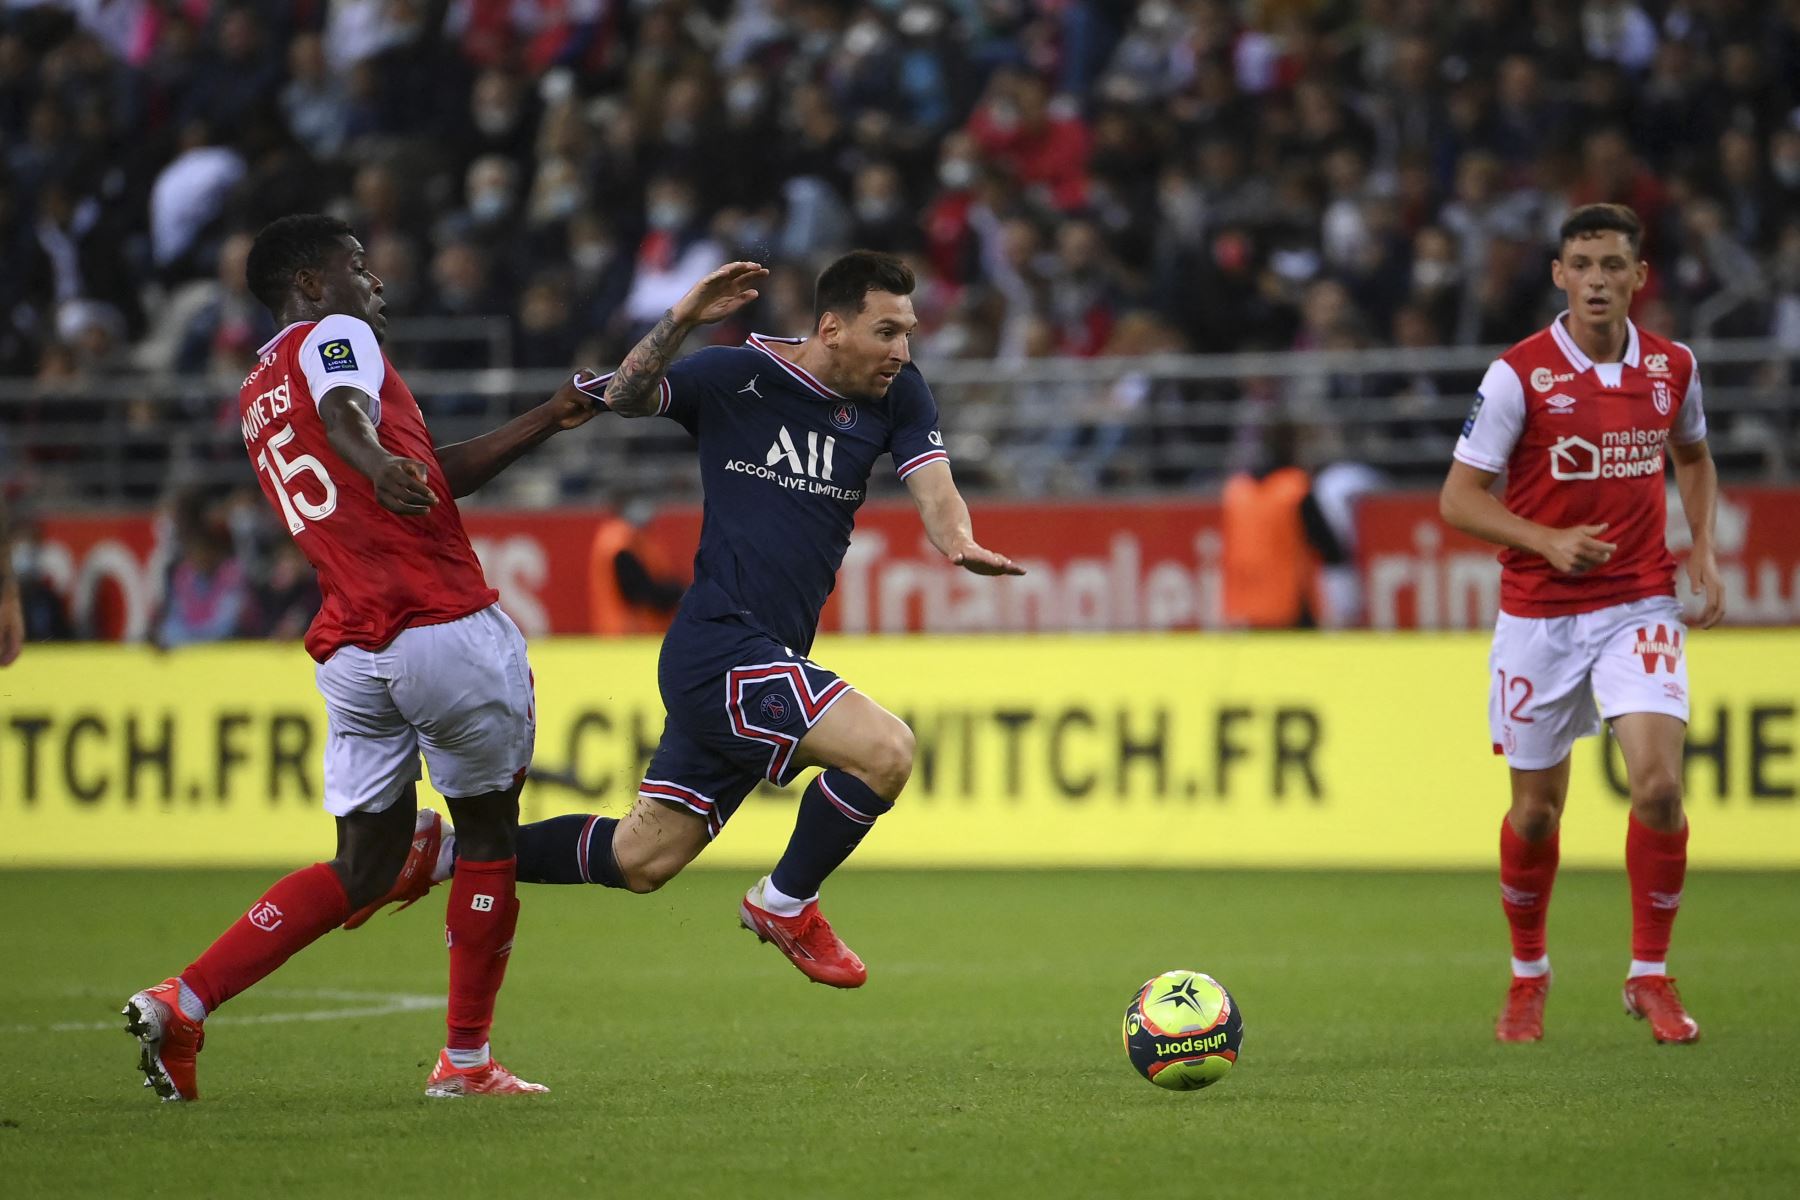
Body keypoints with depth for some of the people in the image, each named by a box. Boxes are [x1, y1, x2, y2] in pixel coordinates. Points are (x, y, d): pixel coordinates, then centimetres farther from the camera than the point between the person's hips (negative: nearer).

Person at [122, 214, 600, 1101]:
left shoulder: (256, 399, 25)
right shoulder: (335, 337, 1)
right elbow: (342, 411, -26)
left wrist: (549, 419, 29)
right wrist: (377, 463, -46)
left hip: (349, 651, 8)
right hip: (447, 629, -8)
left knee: (365, 864, 11)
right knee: (488, 833, 10)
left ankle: (182, 1002, -2)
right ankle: (466, 1061, 14)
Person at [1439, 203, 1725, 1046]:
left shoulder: (1672, 367, 1)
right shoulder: (1518, 375, -11)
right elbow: (1459, 497, -8)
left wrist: (1703, 550, 6)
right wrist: (1548, 542, -22)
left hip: (1639, 605, 2)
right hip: (1539, 615, -2)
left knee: (1659, 784, -15)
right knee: (1536, 809, 7)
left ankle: (1650, 977, 1)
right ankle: (1528, 976, 30)